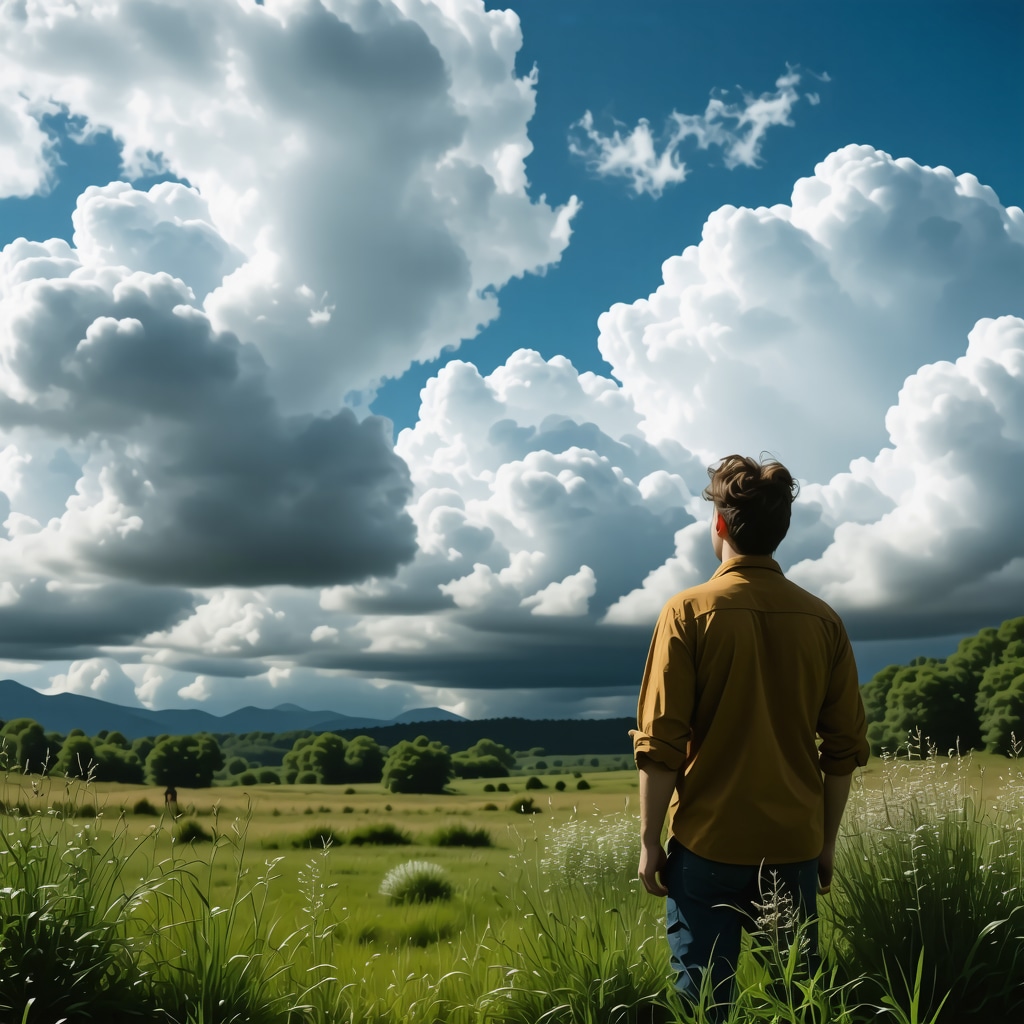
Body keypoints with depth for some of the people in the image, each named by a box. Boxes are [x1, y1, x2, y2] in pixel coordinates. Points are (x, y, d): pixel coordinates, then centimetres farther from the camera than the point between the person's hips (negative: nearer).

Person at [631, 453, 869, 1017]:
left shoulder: (689, 611, -10)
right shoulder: (822, 620, 0)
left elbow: (659, 743, -12)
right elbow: (845, 747, 4)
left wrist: (649, 840, -2)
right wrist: (826, 841, 15)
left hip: (708, 845, -3)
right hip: (796, 847, 3)